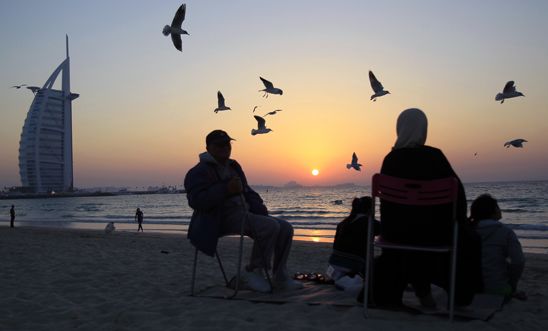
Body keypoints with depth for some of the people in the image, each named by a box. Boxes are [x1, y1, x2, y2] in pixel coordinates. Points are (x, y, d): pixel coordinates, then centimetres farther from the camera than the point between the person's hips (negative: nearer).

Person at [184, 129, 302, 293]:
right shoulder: (200, 171, -2)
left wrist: (260, 209, 10)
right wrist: (226, 190, -26)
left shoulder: (234, 167, 24)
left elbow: (248, 192, 30)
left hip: (244, 214, 9)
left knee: (285, 228, -5)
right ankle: (253, 271, -15)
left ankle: (280, 277, 0)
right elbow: (196, 200, -18)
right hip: (222, 218, -9)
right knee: (270, 226, -28)